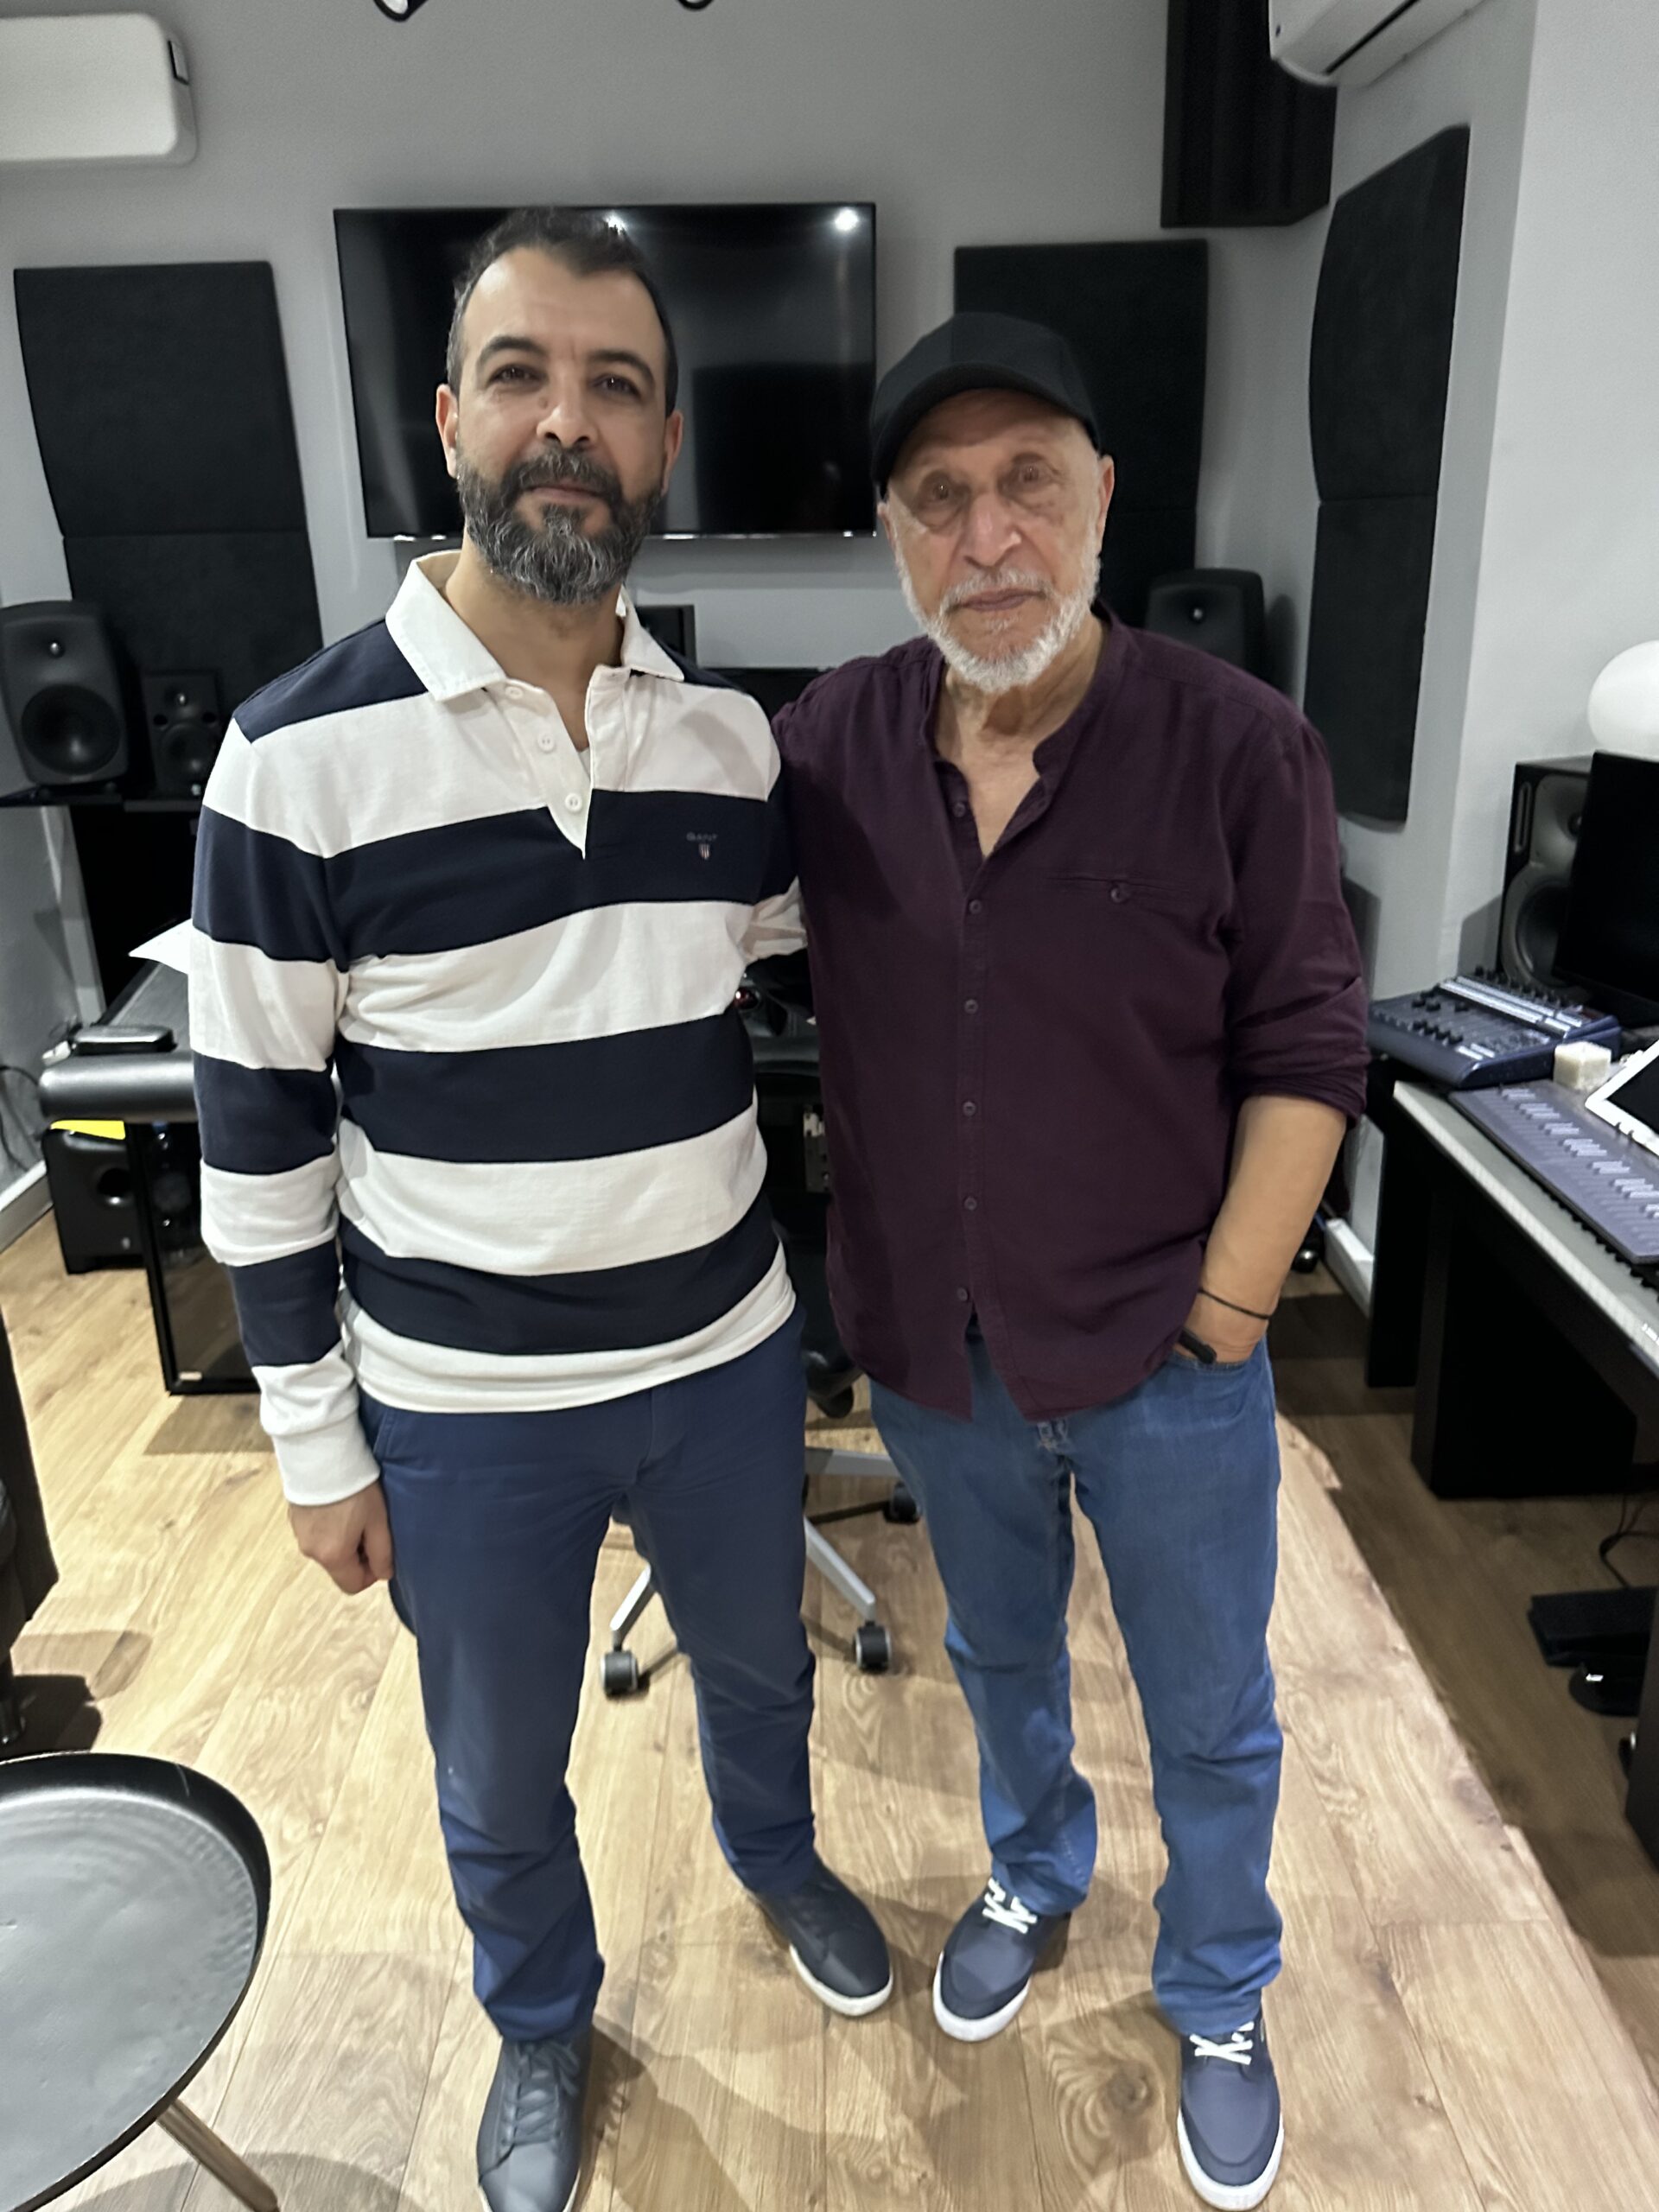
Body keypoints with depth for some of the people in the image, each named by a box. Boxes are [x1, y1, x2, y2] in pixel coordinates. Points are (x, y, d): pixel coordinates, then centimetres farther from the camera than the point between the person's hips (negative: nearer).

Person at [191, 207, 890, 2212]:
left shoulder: (730, 742, -4)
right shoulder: (301, 756, -15)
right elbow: (257, 1132, -10)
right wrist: (315, 1442, -6)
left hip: (727, 1359, 3)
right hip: (460, 1410, -2)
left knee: (758, 1661, 28)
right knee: (500, 1781, 21)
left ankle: (775, 1857, 61)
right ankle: (543, 2024, 53)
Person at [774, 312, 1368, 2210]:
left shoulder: (1237, 747, -16)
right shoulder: (835, 739, -7)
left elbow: (1303, 1052, -10)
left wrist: (1224, 1313, -12)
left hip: (1164, 1363, -2)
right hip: (931, 1352, 3)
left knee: (1209, 1718, 19)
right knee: (997, 1657, 27)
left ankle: (1219, 2004, 48)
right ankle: (1032, 1879, 58)